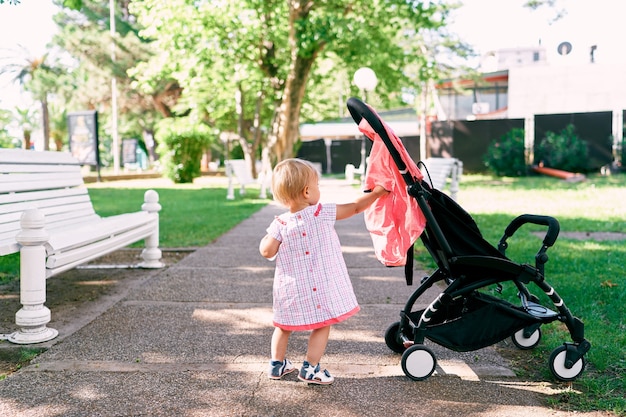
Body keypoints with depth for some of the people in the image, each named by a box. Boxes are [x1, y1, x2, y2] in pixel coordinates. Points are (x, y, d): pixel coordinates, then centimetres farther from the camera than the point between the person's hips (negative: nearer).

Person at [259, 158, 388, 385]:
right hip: (320, 287, -3)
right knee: (322, 326, 10)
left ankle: (277, 364, 27)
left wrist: (265, 239, 9)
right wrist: (377, 192, 9)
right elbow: (355, 207, -4)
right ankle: (310, 368, 8)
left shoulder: (280, 223, -8)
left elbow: (267, 251, -13)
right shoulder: (323, 213, -11)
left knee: (284, 325, 19)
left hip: (290, 288, 3)